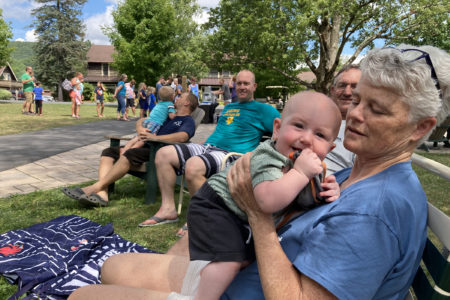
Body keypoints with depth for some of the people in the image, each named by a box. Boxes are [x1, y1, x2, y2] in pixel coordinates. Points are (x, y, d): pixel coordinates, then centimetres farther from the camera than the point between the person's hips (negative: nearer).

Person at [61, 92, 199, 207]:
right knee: (109, 152, -10)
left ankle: (96, 187, -34)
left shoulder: (188, 121, 7)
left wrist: (155, 137, -24)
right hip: (145, 146, 8)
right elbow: (140, 121, 31)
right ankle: (102, 194, -29)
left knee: (130, 155, -34)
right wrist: (140, 128, 6)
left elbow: (182, 137, -18)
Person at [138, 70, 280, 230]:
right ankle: (168, 208, -5)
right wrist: (204, 144, 22)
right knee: (163, 154, -8)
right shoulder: (228, 107, 29)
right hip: (207, 147, 8)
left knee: (193, 165, -37)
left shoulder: (262, 109, 7)